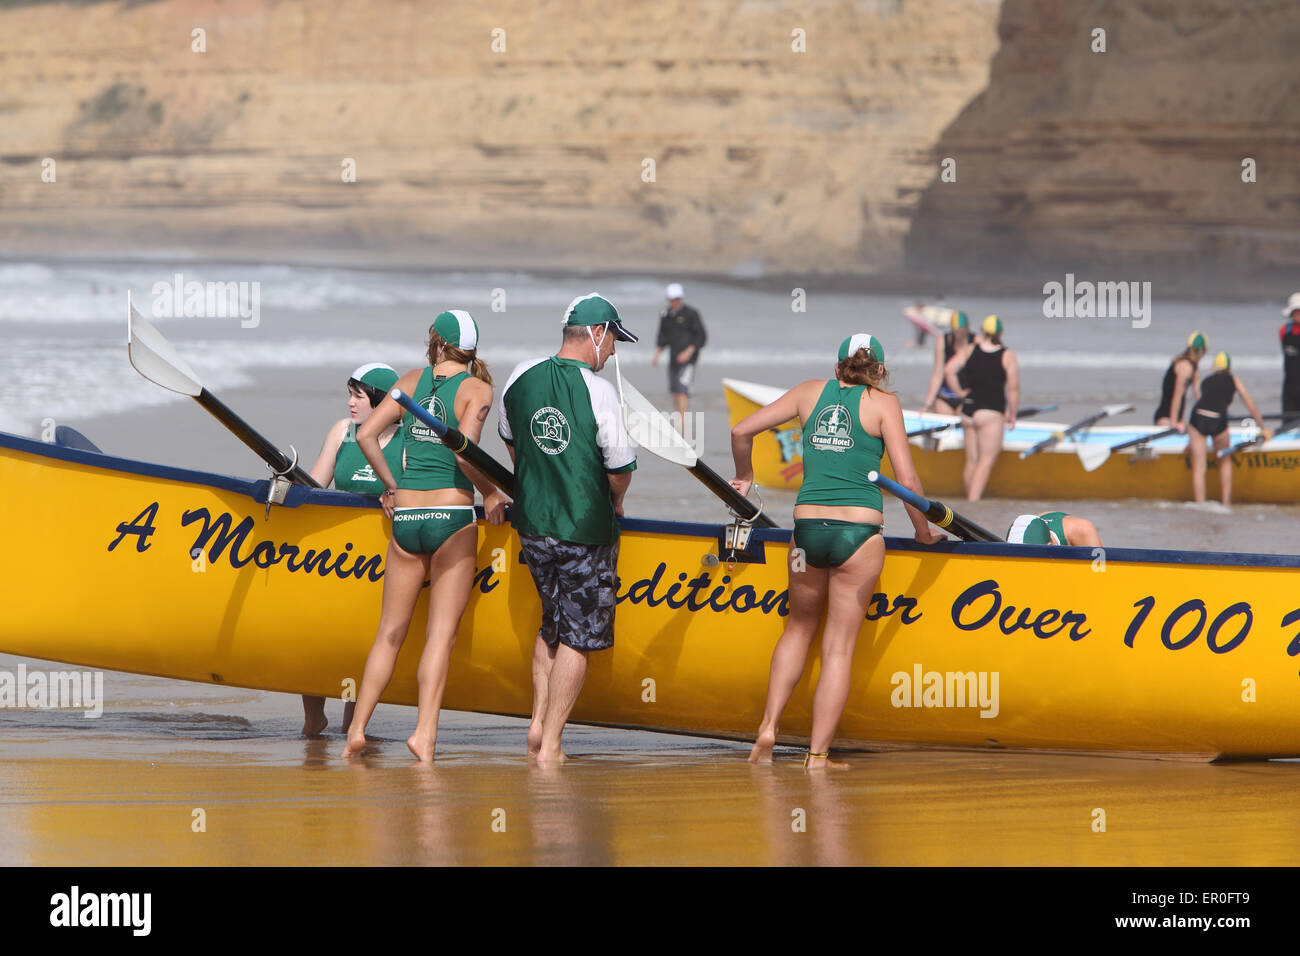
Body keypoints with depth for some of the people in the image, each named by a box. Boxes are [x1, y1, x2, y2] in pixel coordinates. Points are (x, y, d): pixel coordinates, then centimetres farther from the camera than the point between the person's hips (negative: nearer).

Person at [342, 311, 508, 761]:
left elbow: (366, 435, 3)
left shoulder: (412, 381, 8)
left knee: (390, 631, 13)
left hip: (405, 518, 3)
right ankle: (425, 732, -14)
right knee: (441, 631, -2)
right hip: (453, 518, -3)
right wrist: (491, 493, -1)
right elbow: (464, 452, -16)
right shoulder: (477, 389, -4)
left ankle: (357, 729, 12)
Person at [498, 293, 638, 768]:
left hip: (531, 525, 6)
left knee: (551, 626, 23)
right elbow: (621, 465, -14)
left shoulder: (521, 376, 0)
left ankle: (538, 723, 19)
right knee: (576, 638, 3)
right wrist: (615, 500, 8)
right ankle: (550, 746, 2)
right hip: (585, 531, -6)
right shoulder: (597, 391, -18)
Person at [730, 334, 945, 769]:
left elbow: (741, 431, 11)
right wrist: (923, 531, 12)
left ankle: (769, 727, 12)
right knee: (839, 647, 4)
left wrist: (744, 476, 29)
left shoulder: (811, 392, 11)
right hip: (859, 533, -3)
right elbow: (907, 480, -3)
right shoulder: (883, 403, 2)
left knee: (799, 627, 25)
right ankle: (818, 755, 3)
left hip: (808, 528, 3)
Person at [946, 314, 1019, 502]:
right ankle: (973, 501, -19)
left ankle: (969, 499, 17)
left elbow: (949, 370, -5)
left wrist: (960, 392, 5)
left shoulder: (969, 350, 4)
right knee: (987, 460, -6)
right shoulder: (1007, 356, -4)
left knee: (971, 461, 12)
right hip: (991, 412, -4)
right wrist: (1012, 414, 3)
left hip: (968, 410, 4)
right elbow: (1013, 388, -7)